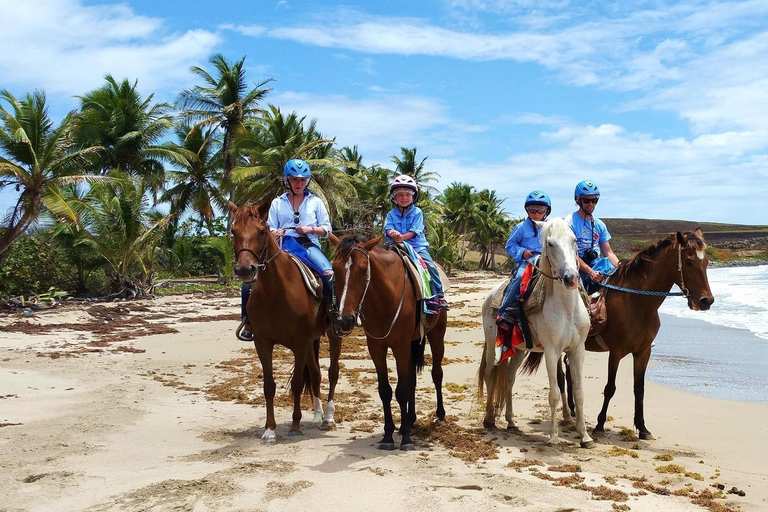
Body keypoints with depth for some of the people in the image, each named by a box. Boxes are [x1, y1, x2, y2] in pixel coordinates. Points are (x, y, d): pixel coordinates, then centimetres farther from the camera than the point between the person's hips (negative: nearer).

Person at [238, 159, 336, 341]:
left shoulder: (315, 202, 14)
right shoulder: (277, 203, 17)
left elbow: (327, 230, 12)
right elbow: (270, 229, 14)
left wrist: (311, 229, -8)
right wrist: (274, 233, -11)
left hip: (308, 245, -1)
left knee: (328, 272, -35)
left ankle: (332, 312, -18)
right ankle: (248, 322, -4)